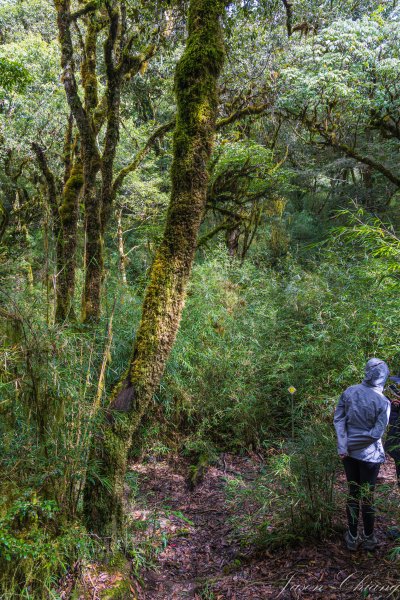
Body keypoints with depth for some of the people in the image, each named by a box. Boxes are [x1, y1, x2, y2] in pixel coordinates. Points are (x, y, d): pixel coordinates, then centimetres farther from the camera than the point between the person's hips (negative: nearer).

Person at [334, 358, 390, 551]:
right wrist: (357, 440, -9)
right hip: (369, 455, -3)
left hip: (349, 453, 3)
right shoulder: (383, 402, -15)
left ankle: (352, 537, 24)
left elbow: (338, 419, -8)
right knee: (367, 496, 12)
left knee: (353, 494, 15)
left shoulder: (348, 392, -5)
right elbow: (376, 433, -18)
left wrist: (343, 445, -11)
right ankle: (368, 538, 27)